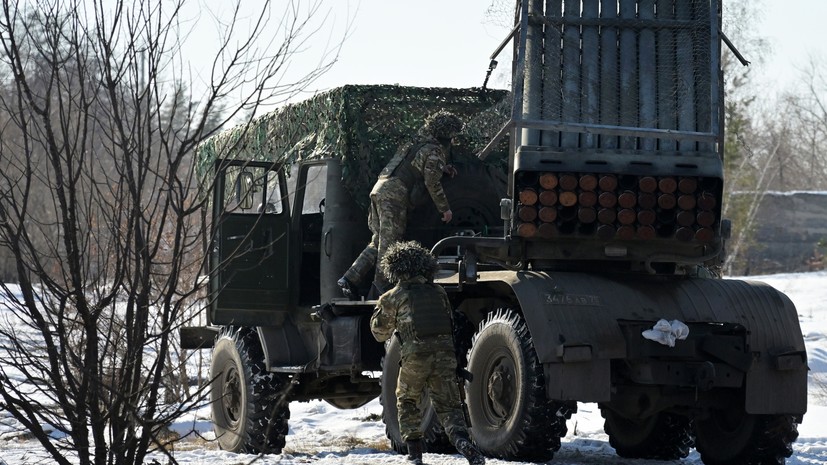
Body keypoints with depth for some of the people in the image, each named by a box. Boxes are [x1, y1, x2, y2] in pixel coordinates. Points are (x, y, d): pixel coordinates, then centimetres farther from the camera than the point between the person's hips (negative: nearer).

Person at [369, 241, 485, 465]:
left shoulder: (394, 297, 5)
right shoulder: (439, 292, 14)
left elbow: (380, 333, 16)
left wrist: (380, 308, 32)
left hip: (415, 356, -2)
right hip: (445, 352, 2)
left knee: (407, 401, 21)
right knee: (448, 405, 7)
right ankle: (463, 441, -20)